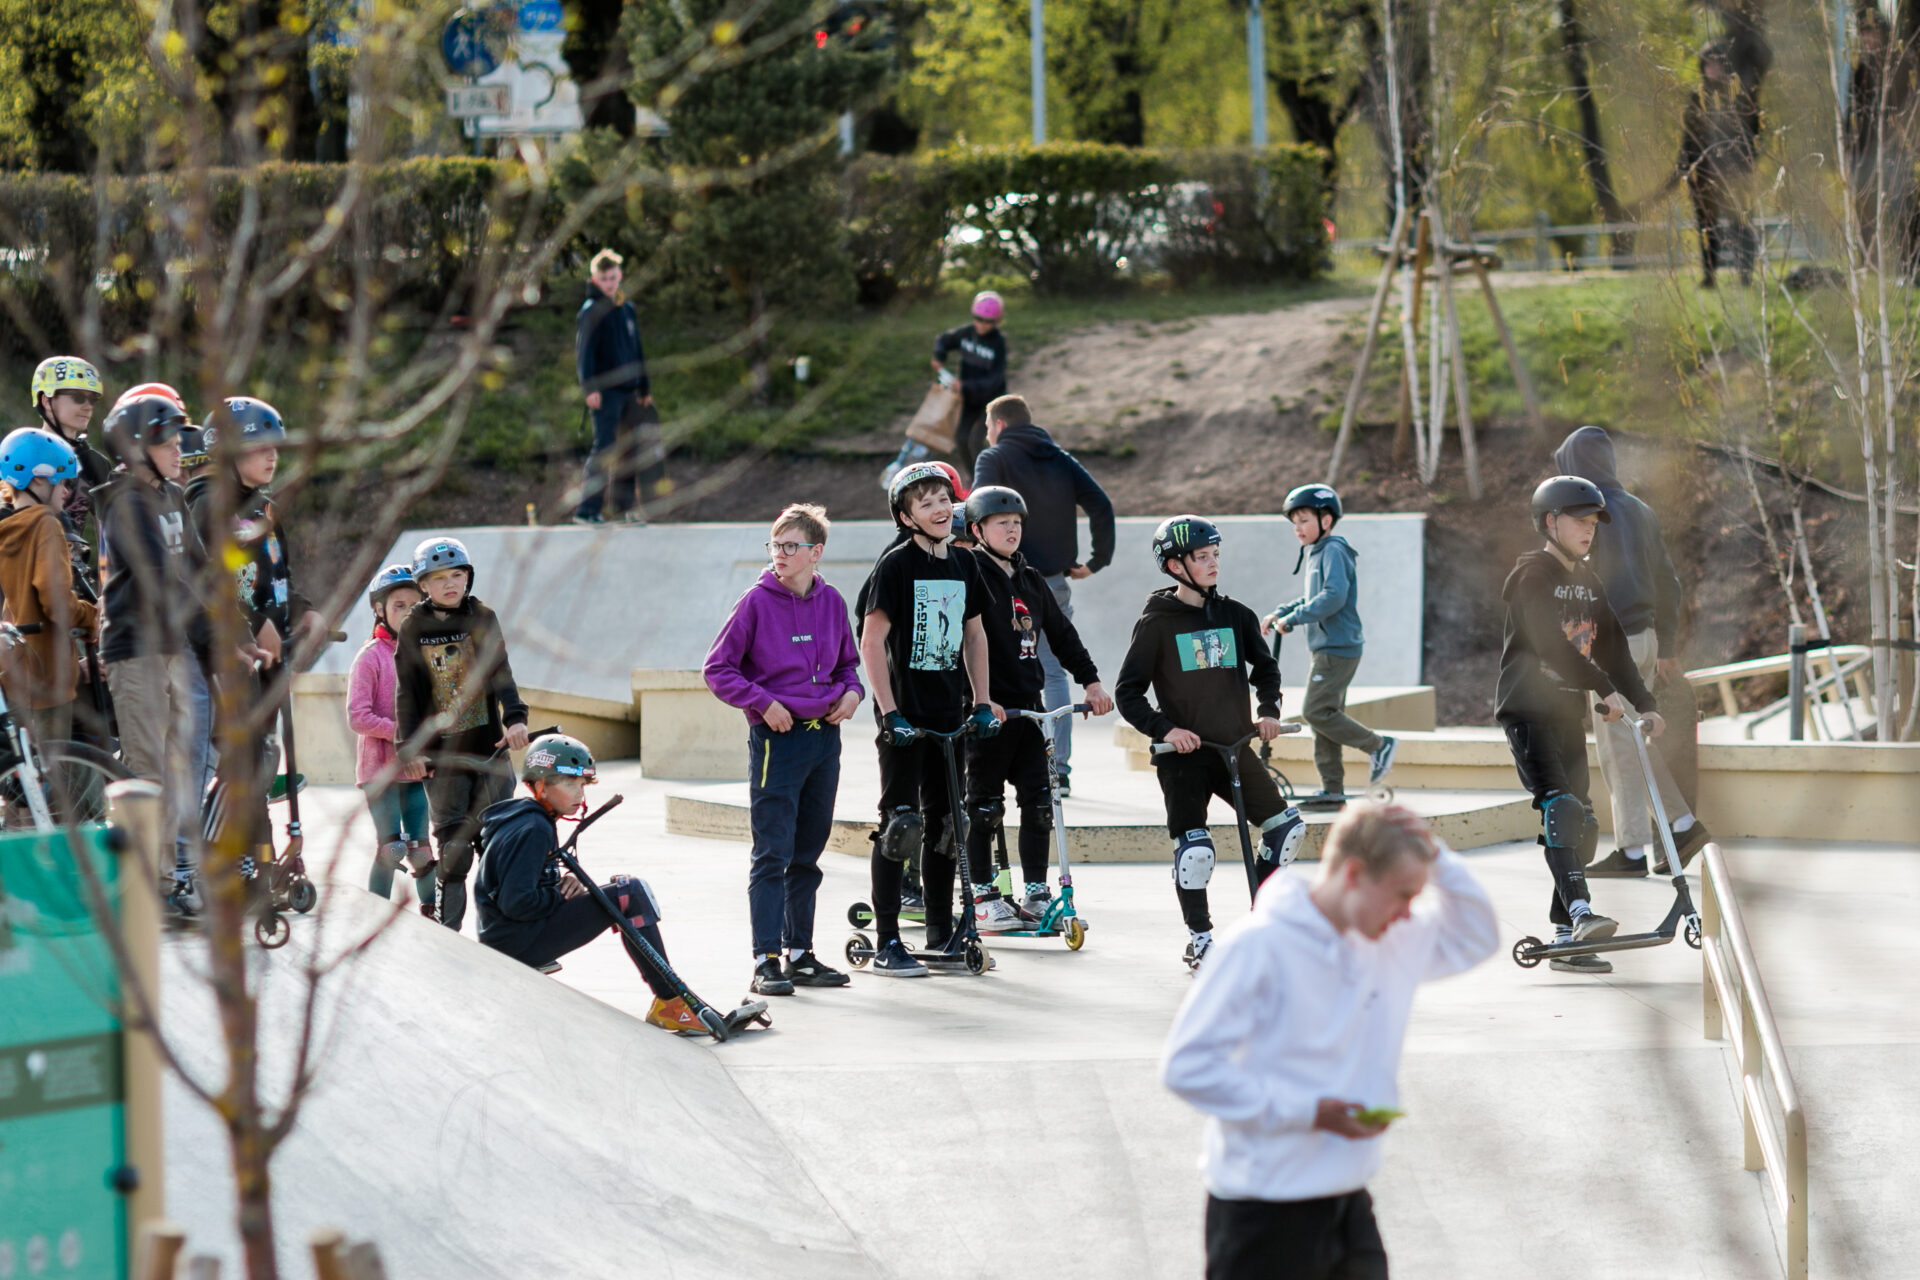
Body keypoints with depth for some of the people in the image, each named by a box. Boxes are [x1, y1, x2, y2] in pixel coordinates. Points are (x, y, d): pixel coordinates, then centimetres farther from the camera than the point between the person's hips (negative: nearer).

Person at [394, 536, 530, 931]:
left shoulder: (482, 619, 4)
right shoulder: (413, 630, 4)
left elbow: (500, 672, -6)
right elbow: (406, 692, 4)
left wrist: (515, 717, -21)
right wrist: (409, 746, -4)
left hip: (488, 747, 1)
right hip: (441, 754, -1)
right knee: (453, 847, -5)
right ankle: (446, 932, 1)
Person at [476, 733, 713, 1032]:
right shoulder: (533, 830, -18)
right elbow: (516, 903, -26)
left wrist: (565, 885, 1)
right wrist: (562, 895, -11)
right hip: (519, 942, -10)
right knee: (632, 894, -15)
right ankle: (669, 1003, -18)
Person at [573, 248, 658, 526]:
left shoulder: (627, 309, 17)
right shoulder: (591, 311, -5)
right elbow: (584, 351, -12)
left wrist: (645, 388, 23)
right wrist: (590, 387, -21)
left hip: (628, 391, 7)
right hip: (605, 390, -7)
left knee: (629, 448, 9)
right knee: (604, 448, -11)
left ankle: (627, 506, 16)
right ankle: (587, 510, -10)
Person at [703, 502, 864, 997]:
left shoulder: (830, 601, 6)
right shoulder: (758, 601, -7)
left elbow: (848, 661, 20)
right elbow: (717, 669, -5)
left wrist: (851, 691, 0)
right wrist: (762, 702, -15)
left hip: (825, 737, 5)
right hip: (777, 737, -5)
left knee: (807, 855, 12)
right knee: (773, 854, -8)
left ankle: (801, 954, 20)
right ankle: (767, 960, -8)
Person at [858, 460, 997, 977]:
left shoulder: (963, 566, 9)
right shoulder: (896, 564, -10)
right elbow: (872, 642, -13)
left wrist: (982, 703, 14)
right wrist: (890, 714, -18)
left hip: (949, 715, 6)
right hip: (905, 717, -6)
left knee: (945, 825, 12)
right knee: (900, 825, -7)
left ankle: (941, 934, 22)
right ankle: (886, 944, -3)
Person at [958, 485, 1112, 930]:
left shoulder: (1031, 580, 15)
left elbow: (1062, 634, 22)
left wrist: (1090, 680, 13)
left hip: (1028, 708, 6)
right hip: (987, 709, -6)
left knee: (1038, 804, 3)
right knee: (984, 805, 1)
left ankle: (1036, 896, 10)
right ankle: (983, 898, 9)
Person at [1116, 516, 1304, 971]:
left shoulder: (1235, 615, 7)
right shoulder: (1157, 622, -5)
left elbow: (1264, 667, 21)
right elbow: (1128, 693, -4)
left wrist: (1270, 710, 5)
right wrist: (1164, 728, -16)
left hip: (1234, 746, 4)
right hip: (1183, 754, -4)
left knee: (1287, 826, 0)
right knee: (1194, 849, -10)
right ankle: (1199, 940, 8)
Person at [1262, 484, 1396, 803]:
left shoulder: (1334, 551, -12)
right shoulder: (1317, 553, 18)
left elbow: (1333, 597, -25)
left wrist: (1292, 619, -21)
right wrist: (1279, 613, 16)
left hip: (1337, 648, -10)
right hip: (1327, 648, 10)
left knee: (1317, 712, -13)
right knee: (1324, 715, 9)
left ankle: (1378, 745, -4)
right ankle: (1332, 788, 11)